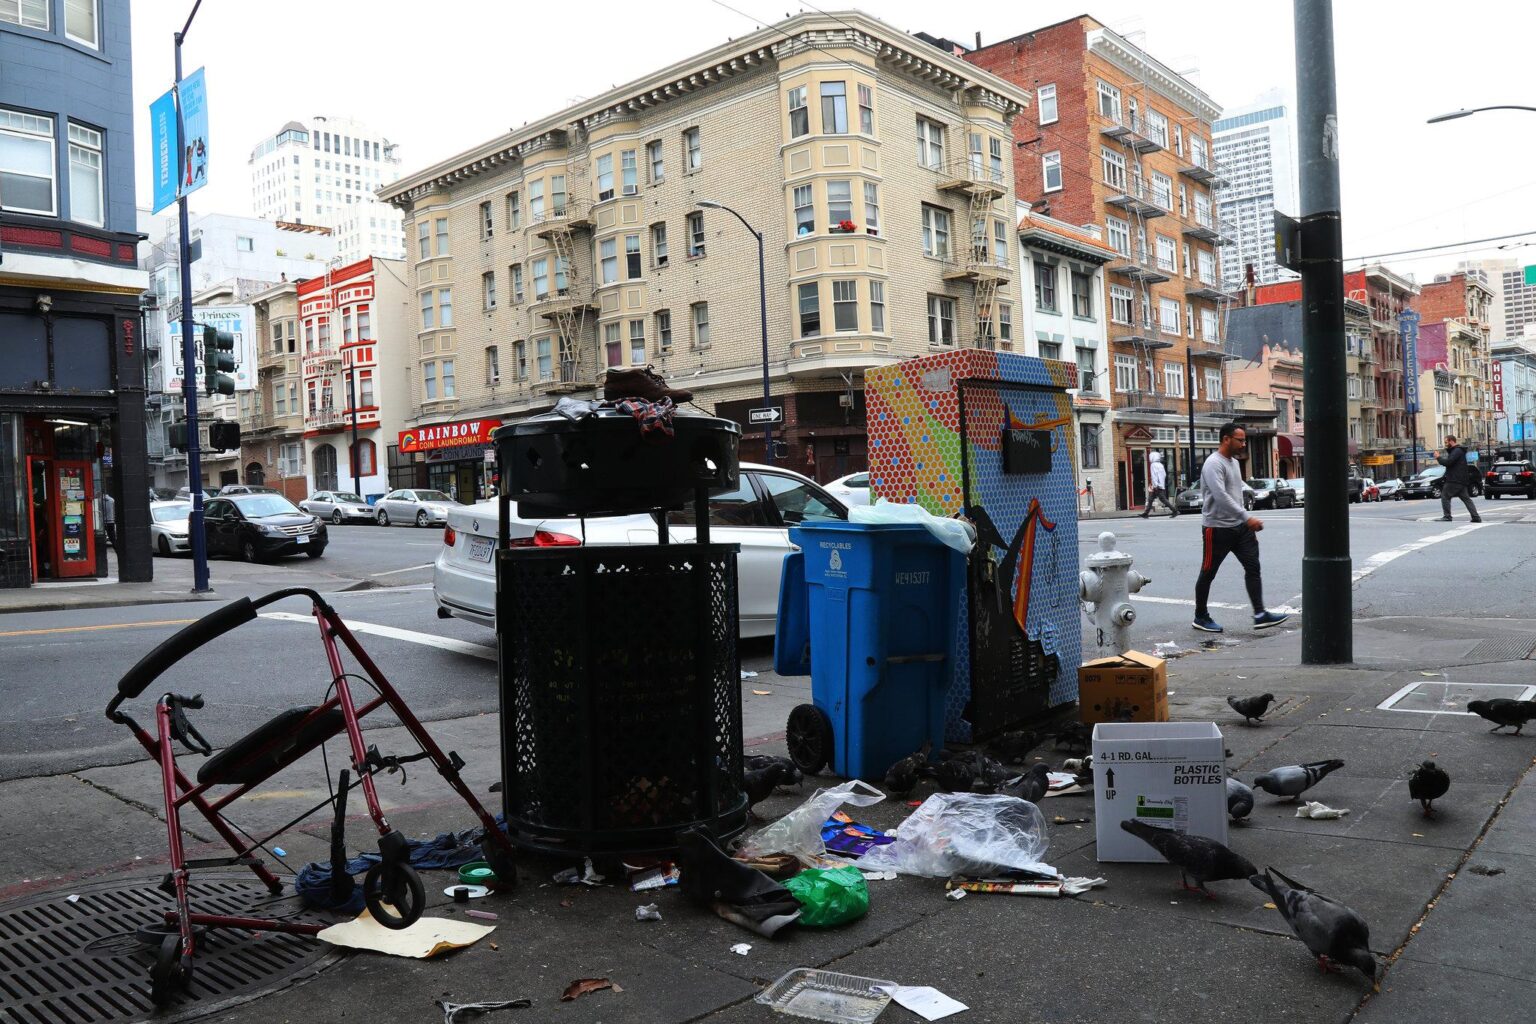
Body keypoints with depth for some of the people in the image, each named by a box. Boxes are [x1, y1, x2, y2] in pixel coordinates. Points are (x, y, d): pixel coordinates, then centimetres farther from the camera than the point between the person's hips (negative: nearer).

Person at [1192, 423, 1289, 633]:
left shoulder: (1234, 462, 14)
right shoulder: (1213, 464, -16)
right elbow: (1221, 496, -28)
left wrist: (1246, 522, 21)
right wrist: (1247, 517, -31)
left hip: (1239, 526, 8)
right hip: (1217, 528, -8)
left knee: (1253, 566, -3)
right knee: (1208, 573, 3)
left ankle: (1260, 615, -6)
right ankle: (1201, 617, 15)